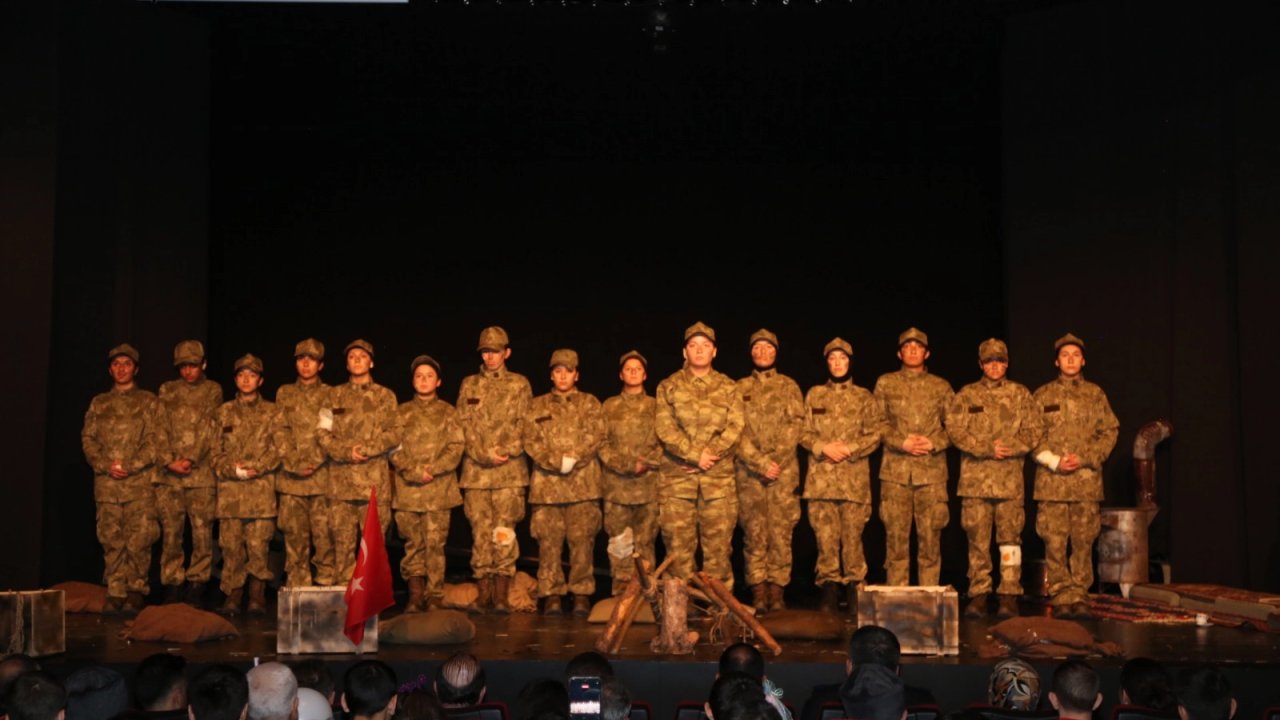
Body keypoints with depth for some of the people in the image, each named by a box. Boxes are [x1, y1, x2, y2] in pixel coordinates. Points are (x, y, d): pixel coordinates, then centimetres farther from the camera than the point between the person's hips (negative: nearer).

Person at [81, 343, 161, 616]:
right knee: (111, 541, 2)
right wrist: (106, 465, -6)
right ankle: (115, 593, 7)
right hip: (106, 482, 3)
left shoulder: (147, 401, 8)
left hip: (140, 482, -3)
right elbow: (88, 438, 10)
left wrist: (130, 466, -12)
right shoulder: (99, 403, 18)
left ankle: (136, 591, 2)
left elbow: (154, 440, -1)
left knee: (138, 539, -7)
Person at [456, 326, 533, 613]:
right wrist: (484, 454, -8)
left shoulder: (519, 384, 10)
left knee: (504, 533, -5)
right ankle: (484, 595, 6)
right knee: (480, 533, 2)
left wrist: (507, 451, -12)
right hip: (476, 470, 2)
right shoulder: (469, 384, 15)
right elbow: (465, 425, 7)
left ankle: (501, 596, -2)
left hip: (510, 470, -2)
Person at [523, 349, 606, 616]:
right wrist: (557, 462, -11)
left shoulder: (589, 403, 14)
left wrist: (573, 459, -14)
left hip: (583, 482, -1)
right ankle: (551, 595, 6)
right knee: (549, 542, 0)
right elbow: (530, 440, 3)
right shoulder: (538, 406, 16)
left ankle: (582, 594, 6)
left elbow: (595, 436, 1)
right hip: (547, 484, 1)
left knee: (582, 541, -2)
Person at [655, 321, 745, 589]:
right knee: (678, 546, 0)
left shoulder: (728, 388, 12)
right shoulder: (668, 387, 9)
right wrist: (694, 455, -12)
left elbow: (734, 429, 1)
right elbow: (665, 428, -2)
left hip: (719, 478, 1)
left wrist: (709, 455, -11)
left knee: (718, 545, 1)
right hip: (676, 477, 0)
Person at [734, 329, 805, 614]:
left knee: (781, 533, -1)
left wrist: (775, 460, -10)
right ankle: (758, 593, 3)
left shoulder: (789, 386, 12)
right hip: (749, 472, 0)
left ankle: (777, 592, 4)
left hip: (784, 470, 0)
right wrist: (760, 462, -11)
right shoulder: (740, 388, 10)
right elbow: (736, 431, 1)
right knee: (754, 535, -1)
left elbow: (796, 425, 2)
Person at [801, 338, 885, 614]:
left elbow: (874, 435, 2)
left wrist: (849, 449, -11)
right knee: (825, 535, 0)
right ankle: (828, 588, 8)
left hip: (854, 478, -1)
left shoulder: (865, 397, 10)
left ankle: (855, 589, 6)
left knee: (852, 535, -3)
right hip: (820, 477, 1)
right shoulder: (814, 395, 14)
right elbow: (804, 432, 9)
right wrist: (824, 447, -9)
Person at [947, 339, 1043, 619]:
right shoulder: (966, 395, 9)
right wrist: (988, 448, -11)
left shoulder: (1020, 394, 11)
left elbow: (1035, 429, 6)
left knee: (1010, 537, 1)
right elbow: (956, 431, -1)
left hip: (1010, 479, 0)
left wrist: (1010, 447, -11)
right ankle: (978, 595, 8)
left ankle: (1009, 596, 7)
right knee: (977, 538, 1)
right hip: (975, 478, 0)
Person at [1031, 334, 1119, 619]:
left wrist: (1085, 458, -5)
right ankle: (1062, 598, 2)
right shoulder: (1043, 395, 9)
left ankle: (1079, 597, 8)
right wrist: (1054, 461, -9)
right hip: (1051, 481, -1)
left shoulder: (1095, 394, 12)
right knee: (1054, 544, -4)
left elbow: (1110, 431, 8)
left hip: (1087, 479, 1)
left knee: (1083, 542, 1)